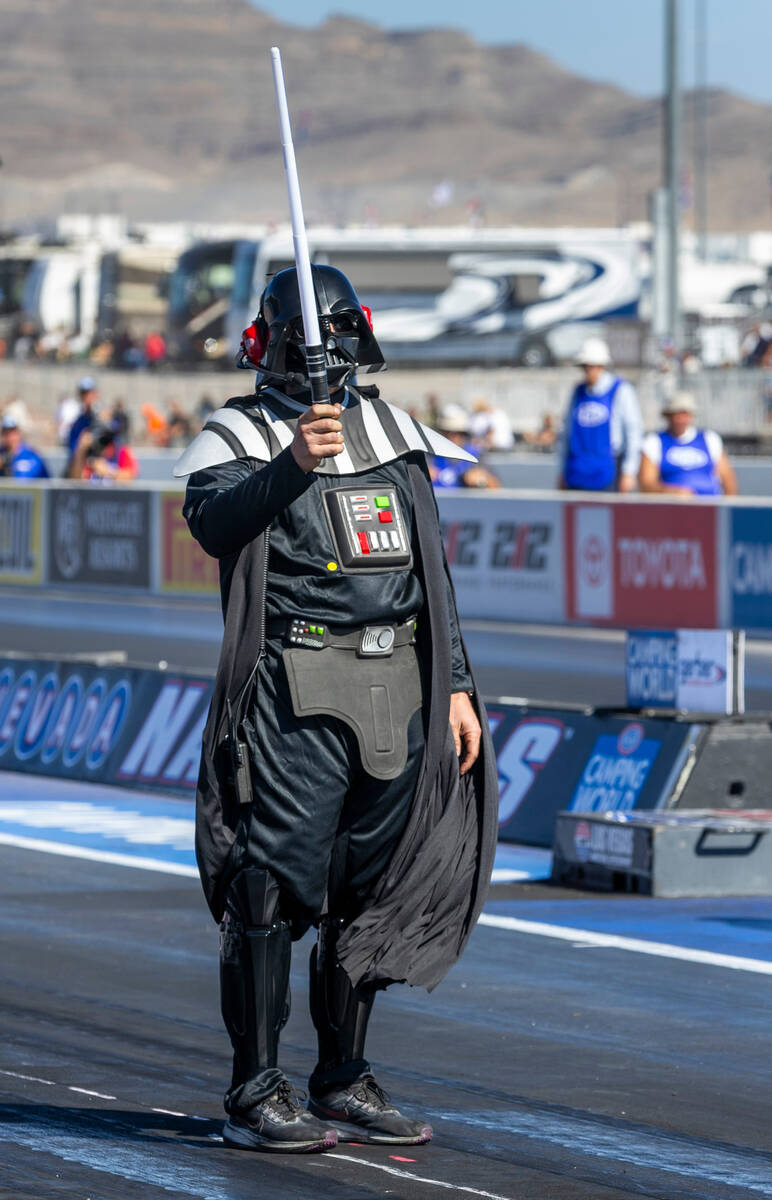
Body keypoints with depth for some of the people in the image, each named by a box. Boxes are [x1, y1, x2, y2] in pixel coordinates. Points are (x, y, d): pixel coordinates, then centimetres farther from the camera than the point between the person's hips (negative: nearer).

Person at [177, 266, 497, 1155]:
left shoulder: (396, 437, 17)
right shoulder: (239, 437, 0)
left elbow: (431, 570, 19)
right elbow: (213, 520, -21)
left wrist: (456, 686, 13)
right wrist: (295, 463, -37)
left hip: (400, 693, 6)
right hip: (297, 695, -6)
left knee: (371, 892, 10)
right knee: (275, 889, -8)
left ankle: (343, 1086, 18)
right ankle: (255, 1096, -4)